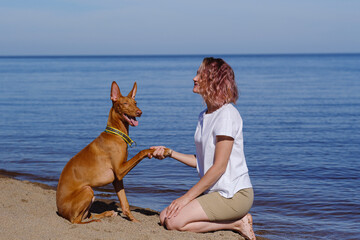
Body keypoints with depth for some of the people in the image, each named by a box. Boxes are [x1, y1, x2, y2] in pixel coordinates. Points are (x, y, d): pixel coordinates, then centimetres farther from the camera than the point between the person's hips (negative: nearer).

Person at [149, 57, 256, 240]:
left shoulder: (227, 114, -16)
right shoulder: (204, 116, 13)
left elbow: (219, 166, -19)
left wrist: (187, 197, -15)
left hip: (234, 194, -9)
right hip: (215, 191, 9)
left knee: (174, 222, -18)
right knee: (164, 217, 0)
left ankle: (236, 224, -4)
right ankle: (237, 219, 4)